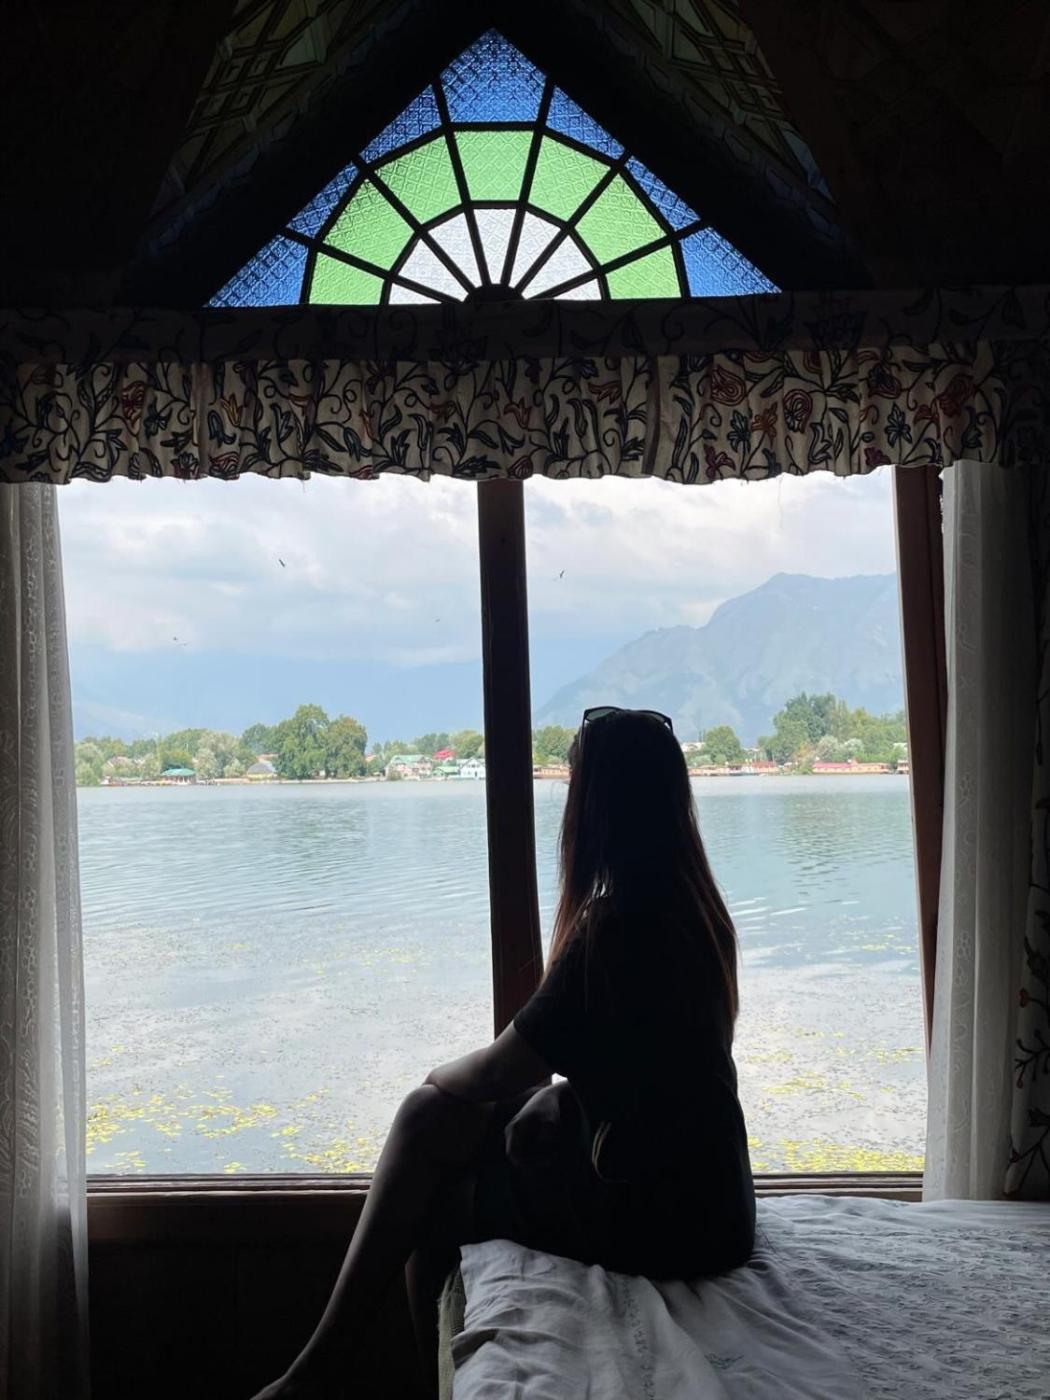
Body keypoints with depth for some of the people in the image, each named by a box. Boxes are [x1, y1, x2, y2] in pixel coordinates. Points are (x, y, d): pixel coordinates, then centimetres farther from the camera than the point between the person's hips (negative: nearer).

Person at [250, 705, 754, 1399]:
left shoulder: (615, 927, -24)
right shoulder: (698, 909, 2)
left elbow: (504, 1069, -15)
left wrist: (441, 1076, 7)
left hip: (650, 1215, -8)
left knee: (431, 1208, 7)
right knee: (434, 1115, 8)